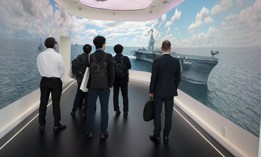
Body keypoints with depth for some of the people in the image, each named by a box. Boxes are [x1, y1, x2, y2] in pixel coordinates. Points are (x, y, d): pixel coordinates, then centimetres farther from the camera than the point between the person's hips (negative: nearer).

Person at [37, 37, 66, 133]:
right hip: (56, 81, -3)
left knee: (43, 103, 12)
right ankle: (56, 125, 14)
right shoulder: (58, 56, -13)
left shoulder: (40, 56, -4)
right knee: (56, 104, 5)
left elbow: (40, 69, 4)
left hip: (44, 81, 3)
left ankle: (41, 125, 22)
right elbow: (62, 71, -5)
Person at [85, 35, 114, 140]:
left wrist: (87, 84, 11)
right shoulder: (109, 56, -7)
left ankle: (90, 132, 17)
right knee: (104, 109, 7)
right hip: (105, 86, -1)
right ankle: (103, 133, 12)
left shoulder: (90, 56, -3)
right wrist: (110, 85, 3)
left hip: (92, 86, 2)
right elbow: (111, 72, -8)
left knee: (90, 109, 10)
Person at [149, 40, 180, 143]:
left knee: (157, 114, 8)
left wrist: (151, 91, 1)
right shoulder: (176, 61, -4)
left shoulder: (157, 61, -13)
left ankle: (157, 136, 15)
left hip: (158, 92, -2)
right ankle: (166, 136, 19)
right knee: (168, 115, 10)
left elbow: (153, 78, -10)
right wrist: (174, 89, 15)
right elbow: (178, 78, 1)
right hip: (170, 92, 3)